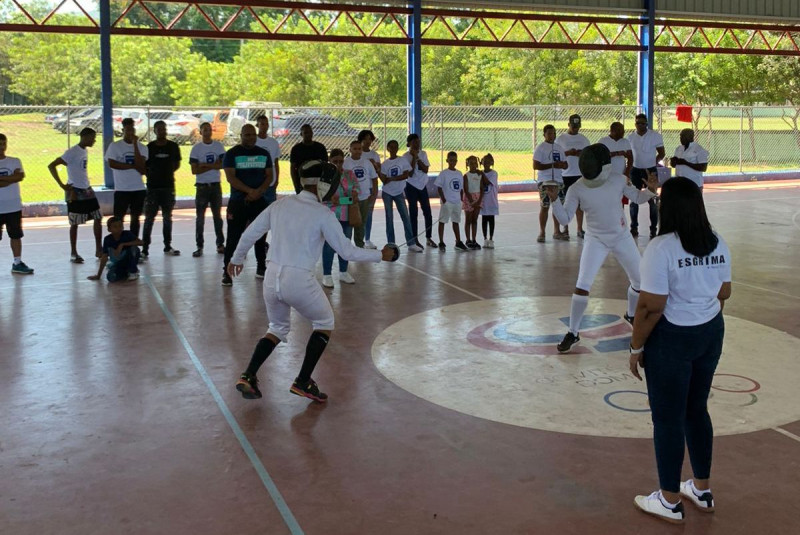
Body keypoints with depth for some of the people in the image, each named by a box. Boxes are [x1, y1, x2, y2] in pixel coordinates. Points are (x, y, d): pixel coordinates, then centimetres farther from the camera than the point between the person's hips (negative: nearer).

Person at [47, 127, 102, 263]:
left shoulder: (85, 151, 9)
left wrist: (85, 184, 16)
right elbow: (51, 166, -19)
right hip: (75, 191, -8)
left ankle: (98, 249, 16)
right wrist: (62, 185, -20)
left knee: (98, 218, 8)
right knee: (75, 223, 0)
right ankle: (73, 254, 11)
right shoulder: (72, 152, -16)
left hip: (87, 190, 8)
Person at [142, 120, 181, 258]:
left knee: (167, 217, 10)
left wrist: (167, 171, 4)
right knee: (149, 218, -3)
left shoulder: (173, 146, 5)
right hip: (152, 187, -3)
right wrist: (150, 174, -6)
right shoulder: (149, 147, -1)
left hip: (168, 186, 3)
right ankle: (145, 248, -1)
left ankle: (167, 246, 18)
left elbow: (177, 164, 14)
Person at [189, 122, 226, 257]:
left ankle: (220, 244, 14)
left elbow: (223, 164, -8)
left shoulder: (218, 146, 4)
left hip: (216, 185, 1)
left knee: (217, 216, 8)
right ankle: (199, 246, 3)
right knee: (200, 218, 0)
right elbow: (194, 170, -8)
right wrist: (213, 166, -12)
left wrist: (205, 165, -14)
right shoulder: (196, 148, -1)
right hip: (201, 186, -1)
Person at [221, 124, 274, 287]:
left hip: (260, 201, 4)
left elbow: (269, 176, 7)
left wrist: (259, 191, -11)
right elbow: (230, 177, -10)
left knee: (260, 236, 10)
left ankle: (261, 268, 22)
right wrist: (250, 191, -19)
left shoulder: (264, 154, 11)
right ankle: (227, 272, -2)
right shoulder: (232, 154, -1)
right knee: (233, 237, -6)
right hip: (238, 202, -4)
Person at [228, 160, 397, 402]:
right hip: (299, 281, -5)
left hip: (272, 278, 5)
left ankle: (248, 376, 11)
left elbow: (249, 234, 13)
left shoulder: (280, 204, 7)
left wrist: (236, 258, 30)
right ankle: (303, 382, 14)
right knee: (324, 324, 21)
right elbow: (347, 251, -5)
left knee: (278, 328, 28)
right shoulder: (323, 214, -7)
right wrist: (380, 255, 7)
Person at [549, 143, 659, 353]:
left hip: (622, 238, 3)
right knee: (582, 287, -15)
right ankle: (573, 333, -1)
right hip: (596, 241, -2)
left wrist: (651, 190, -18)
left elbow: (637, 198, 3)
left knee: (641, 281, 12)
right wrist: (554, 200, -32)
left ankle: (631, 315, 42)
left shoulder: (618, 180, -12)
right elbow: (564, 219, -15)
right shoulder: (577, 189, -16)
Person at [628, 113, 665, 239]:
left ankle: (653, 229, 6)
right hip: (635, 171, 3)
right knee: (634, 200, 6)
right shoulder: (630, 137, 4)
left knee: (652, 200, -1)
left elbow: (661, 153, 2)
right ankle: (634, 227, 16)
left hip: (650, 171, -3)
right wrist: (628, 169, 3)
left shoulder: (655, 136, -5)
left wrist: (653, 163, -7)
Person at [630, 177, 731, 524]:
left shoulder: (661, 248, -21)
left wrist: (636, 347, -9)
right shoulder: (718, 244, 1)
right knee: (697, 409, 21)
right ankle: (703, 491, 34)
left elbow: (651, 307, -21)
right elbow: (723, 294, 11)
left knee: (667, 418, 7)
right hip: (711, 333, 7)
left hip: (672, 339, -7)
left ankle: (670, 502, 20)